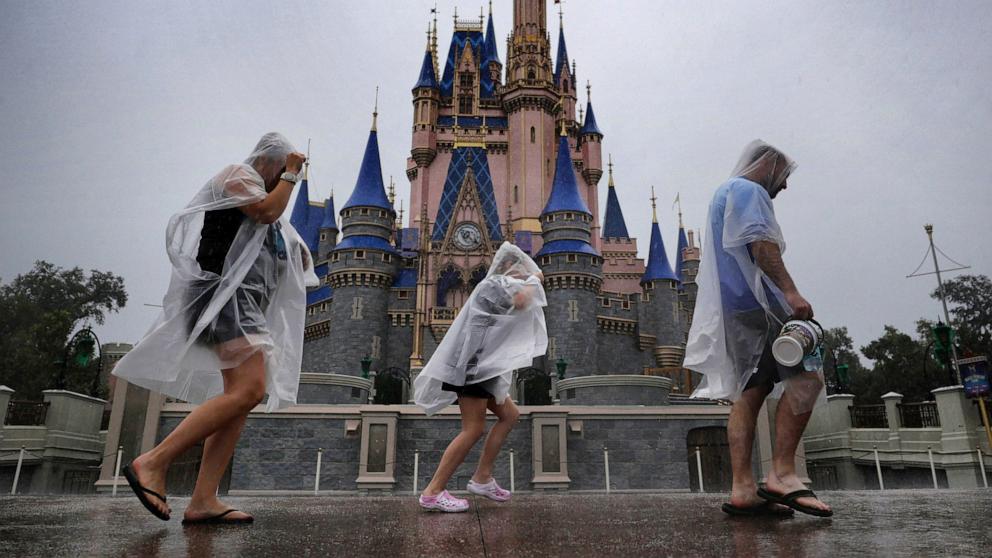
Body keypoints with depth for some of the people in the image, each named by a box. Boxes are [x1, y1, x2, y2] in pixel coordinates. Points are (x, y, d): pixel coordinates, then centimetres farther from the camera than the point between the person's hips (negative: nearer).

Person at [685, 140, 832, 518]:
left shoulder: (725, 193, 33)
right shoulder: (747, 189, 2)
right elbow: (759, 241, -15)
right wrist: (790, 290, -22)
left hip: (734, 308, 10)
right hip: (755, 302, -10)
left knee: (749, 393, 3)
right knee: (806, 376, -13)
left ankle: (743, 489, -1)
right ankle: (782, 473, -17)